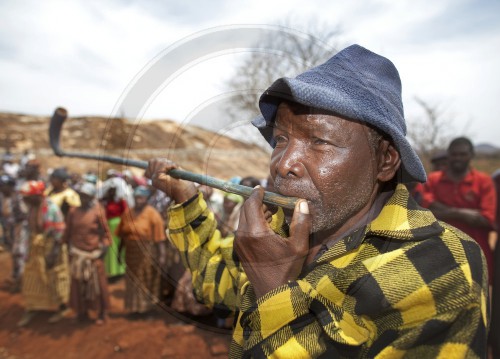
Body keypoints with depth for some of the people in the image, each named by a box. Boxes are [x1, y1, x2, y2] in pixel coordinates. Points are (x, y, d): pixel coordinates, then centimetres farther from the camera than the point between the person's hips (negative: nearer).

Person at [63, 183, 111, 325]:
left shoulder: (97, 211, -6)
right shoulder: (73, 212, 3)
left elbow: (105, 231, -3)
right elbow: (68, 231, 11)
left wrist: (105, 245, -8)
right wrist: (67, 245, 10)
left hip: (94, 254, -3)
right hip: (77, 254, 3)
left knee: (97, 284, 4)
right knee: (78, 284, 10)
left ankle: (102, 313, 18)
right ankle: (82, 311, 26)